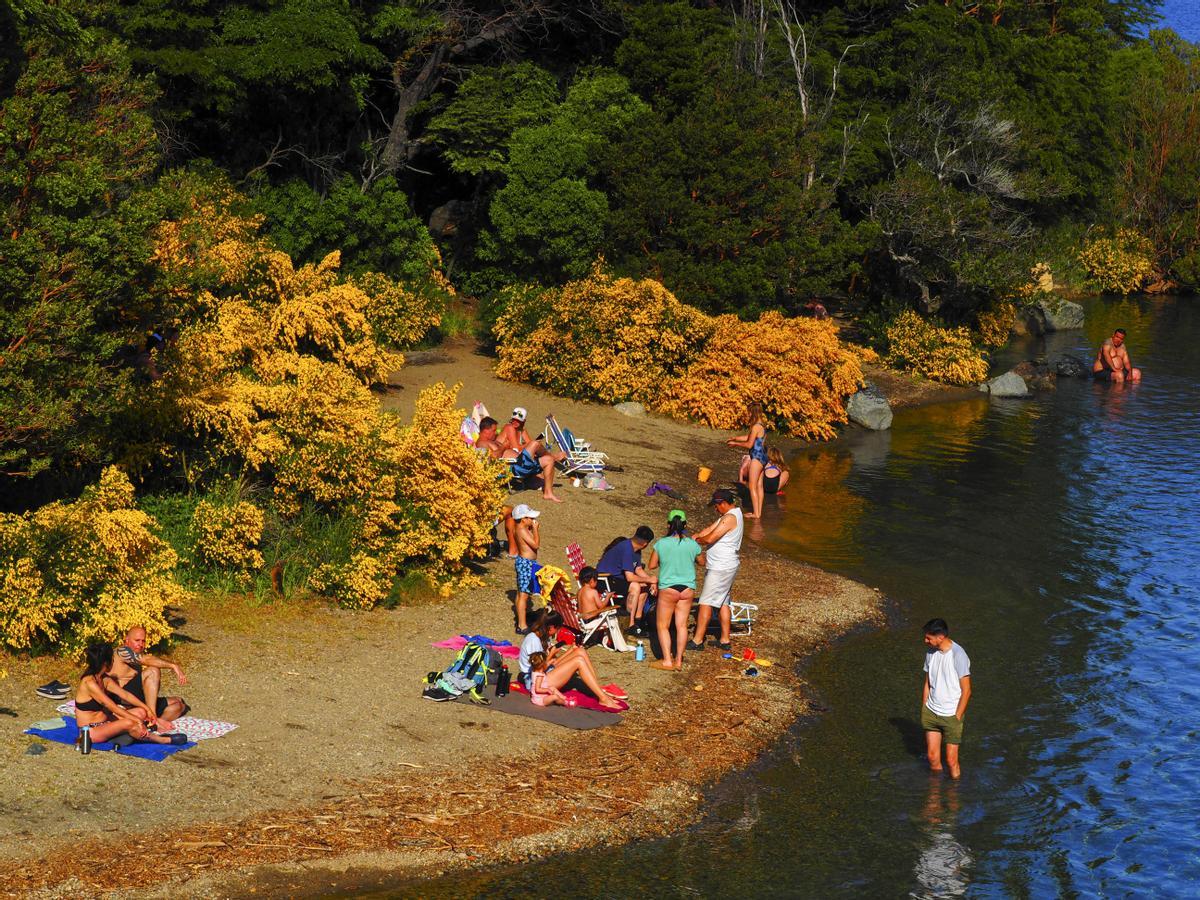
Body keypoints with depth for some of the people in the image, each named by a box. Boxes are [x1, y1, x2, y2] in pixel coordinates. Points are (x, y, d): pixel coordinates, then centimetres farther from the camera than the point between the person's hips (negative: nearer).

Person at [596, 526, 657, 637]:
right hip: (604, 580, -10)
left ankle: (638, 620, 12)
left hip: (616, 577, 10)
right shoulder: (626, 548, -25)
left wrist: (651, 581, -2)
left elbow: (638, 570, 14)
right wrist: (649, 579, -15)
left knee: (645, 586, 6)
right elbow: (629, 577, -27)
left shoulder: (636, 550, 5)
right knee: (635, 586, -27)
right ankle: (631, 626, -23)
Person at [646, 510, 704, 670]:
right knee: (682, 625, 11)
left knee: (662, 626, 8)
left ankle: (667, 660, 2)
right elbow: (702, 562, 13)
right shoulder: (692, 544, -4)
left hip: (668, 589, -3)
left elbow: (652, 565, 0)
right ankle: (678, 660, 14)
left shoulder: (661, 543, -10)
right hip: (688, 589, 3)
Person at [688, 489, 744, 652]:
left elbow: (710, 538, -23)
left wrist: (696, 541, -3)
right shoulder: (728, 515, 13)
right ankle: (725, 640, 19)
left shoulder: (730, 518, -20)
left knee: (706, 602, -7)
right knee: (723, 603, 15)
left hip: (720, 569, -11)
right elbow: (709, 529, 14)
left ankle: (697, 640, -5)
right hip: (726, 567, 11)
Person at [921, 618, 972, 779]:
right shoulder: (931, 652, 1)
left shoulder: (958, 655, -18)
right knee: (932, 757, 8)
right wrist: (923, 710, 9)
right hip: (931, 712, 5)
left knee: (951, 761, 0)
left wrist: (957, 717, -13)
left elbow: (966, 690, -14)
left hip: (951, 715, -5)